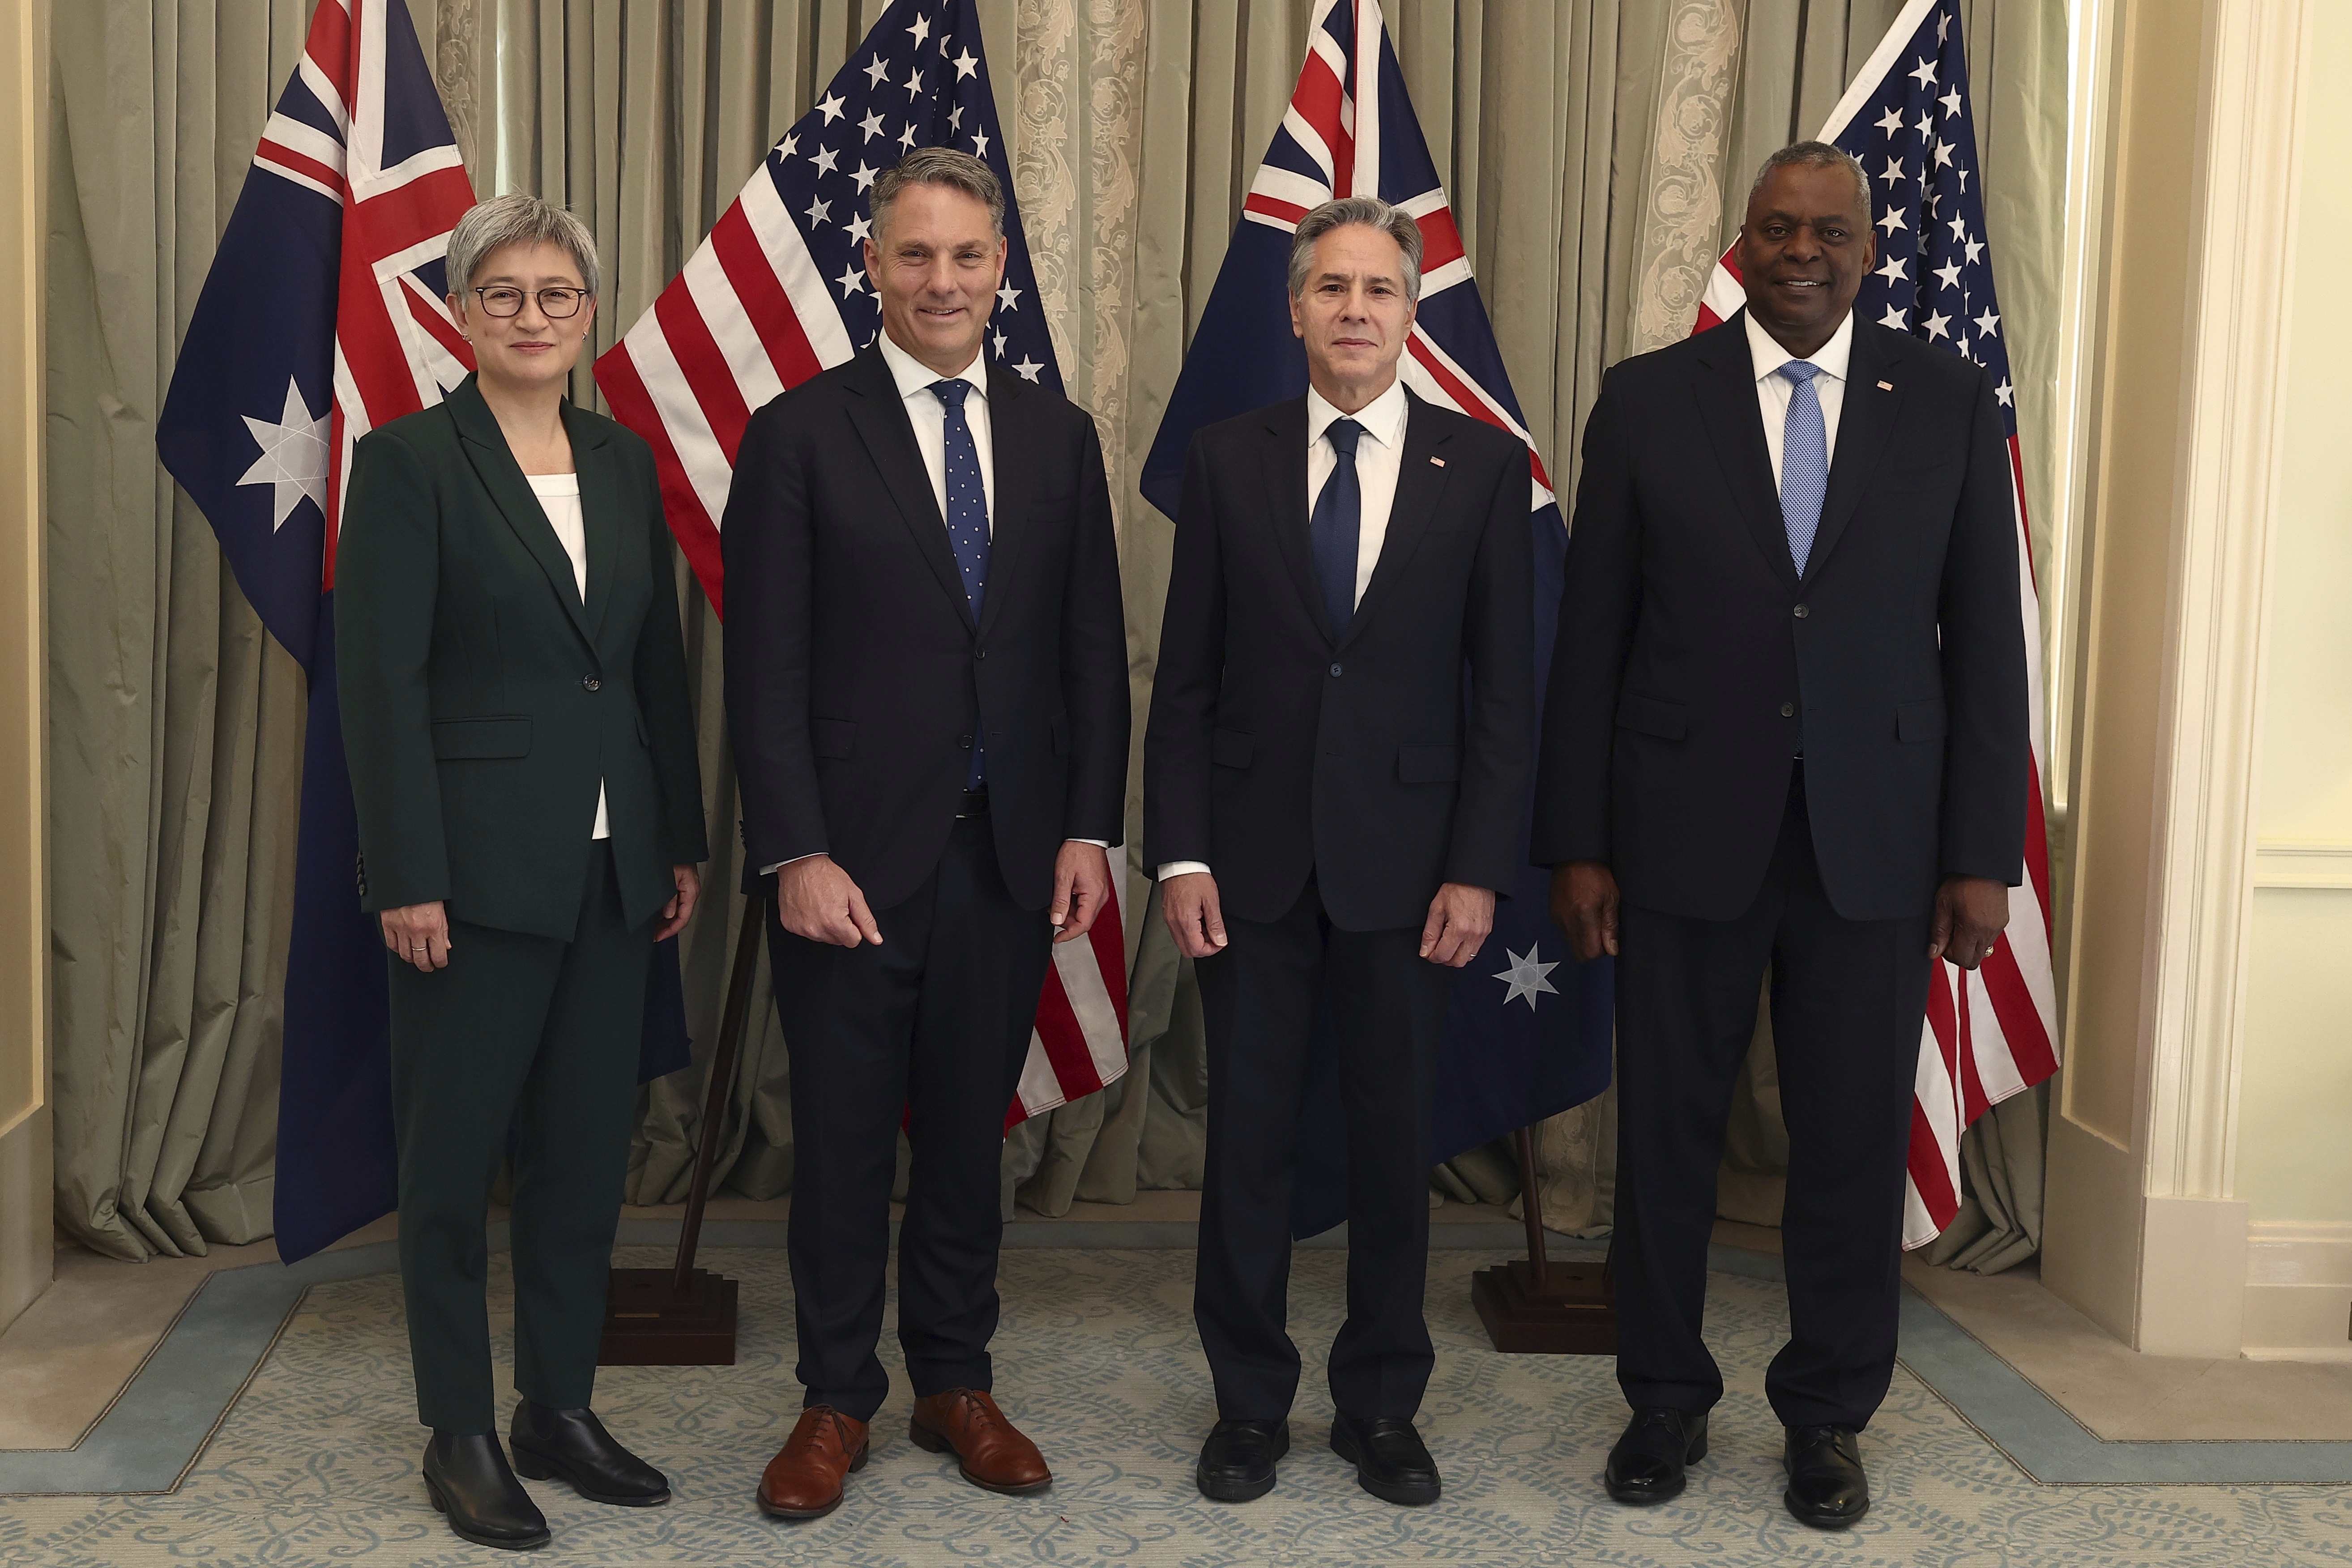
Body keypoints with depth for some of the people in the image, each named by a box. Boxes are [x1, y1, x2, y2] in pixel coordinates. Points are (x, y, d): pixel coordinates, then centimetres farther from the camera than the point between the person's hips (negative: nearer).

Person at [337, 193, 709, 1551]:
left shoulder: (625, 463, 11)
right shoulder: (410, 461, -6)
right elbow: (382, 683, -11)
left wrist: (683, 841, 10)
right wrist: (408, 877, -15)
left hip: (611, 868, 6)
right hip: (479, 865, -5)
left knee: (589, 1145, 11)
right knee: (456, 1153, 5)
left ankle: (563, 1410, 25)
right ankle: (461, 1435, 18)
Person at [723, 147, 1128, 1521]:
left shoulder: (1060, 438, 8)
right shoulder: (802, 435, -3)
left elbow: (1095, 653, 8)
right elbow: (767, 669, -7)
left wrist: (1090, 829, 0)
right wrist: (796, 854, -13)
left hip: (1011, 853, 3)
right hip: (853, 854, -3)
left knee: (970, 1134, 13)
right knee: (844, 1139, 8)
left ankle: (957, 1383, 28)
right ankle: (838, 1401, 23)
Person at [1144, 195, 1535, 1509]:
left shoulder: (1483, 467, 1)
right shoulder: (1229, 462, 3)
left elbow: (1506, 689, -1)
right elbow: (1186, 677, 3)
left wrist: (1479, 868, -7)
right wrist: (1181, 854, -4)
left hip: (1407, 857, 0)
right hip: (1255, 855, 1)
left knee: (1397, 1141, 9)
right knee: (1250, 1139, 8)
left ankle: (1383, 1407, 24)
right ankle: (1250, 1403, 23)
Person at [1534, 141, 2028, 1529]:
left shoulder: (1949, 401, 3)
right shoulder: (1648, 400, 1)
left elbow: (1985, 638, 2)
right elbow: (1594, 635, 1)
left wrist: (1985, 854, -2)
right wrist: (1578, 842, -2)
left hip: (1876, 840, 1)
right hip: (1686, 832, 0)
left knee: (1855, 1141, 7)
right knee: (1668, 1129, 8)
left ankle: (1829, 1415, 26)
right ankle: (1668, 1399, 27)